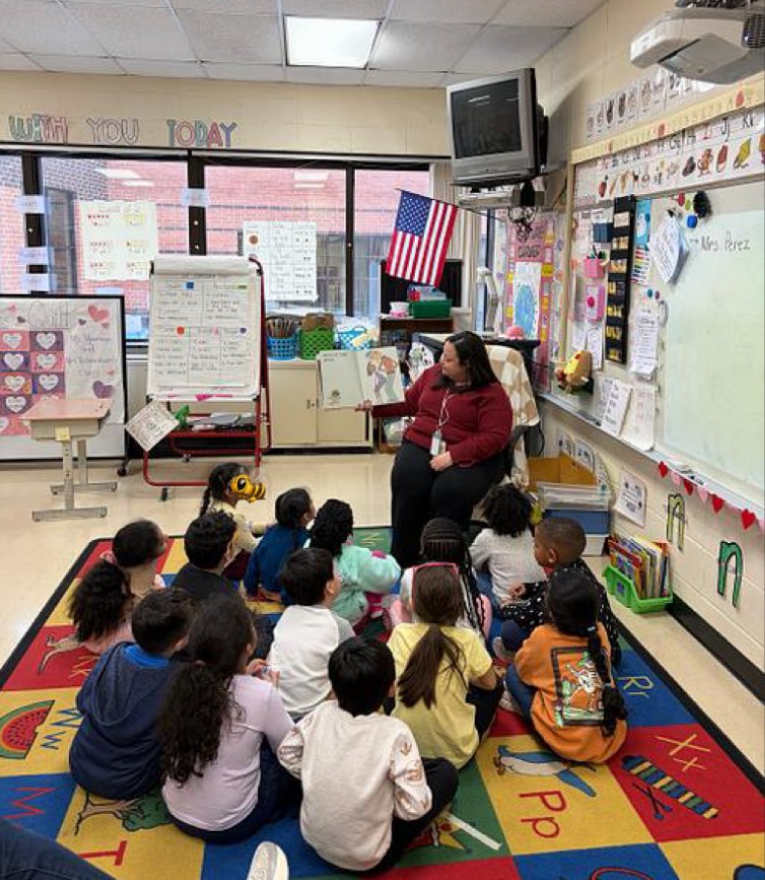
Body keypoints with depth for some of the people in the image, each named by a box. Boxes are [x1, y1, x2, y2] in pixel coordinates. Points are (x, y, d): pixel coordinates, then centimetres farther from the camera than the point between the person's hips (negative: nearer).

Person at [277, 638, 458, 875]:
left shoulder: (321, 714, -13)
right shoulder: (394, 733, -26)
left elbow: (287, 754, 2)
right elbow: (415, 808, -23)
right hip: (365, 859, -5)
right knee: (446, 772, 4)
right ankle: (385, 850, 7)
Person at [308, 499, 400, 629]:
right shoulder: (354, 557, -29)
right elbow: (389, 575, -22)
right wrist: (389, 560, 2)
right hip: (349, 621, -6)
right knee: (378, 556, 3)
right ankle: (376, 610, 14)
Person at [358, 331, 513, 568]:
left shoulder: (491, 392, -4)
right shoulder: (433, 373, 13)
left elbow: (494, 437, -14)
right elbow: (409, 402, 27)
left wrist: (452, 455, -21)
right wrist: (375, 408, 14)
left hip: (469, 457, -4)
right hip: (421, 446, 4)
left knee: (449, 492, -35)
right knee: (406, 483, -29)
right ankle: (402, 561, -19)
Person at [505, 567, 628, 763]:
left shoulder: (542, 637, -9)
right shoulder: (599, 632, 2)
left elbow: (522, 668, 10)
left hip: (568, 745, -5)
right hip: (612, 740, 5)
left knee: (513, 673, 10)